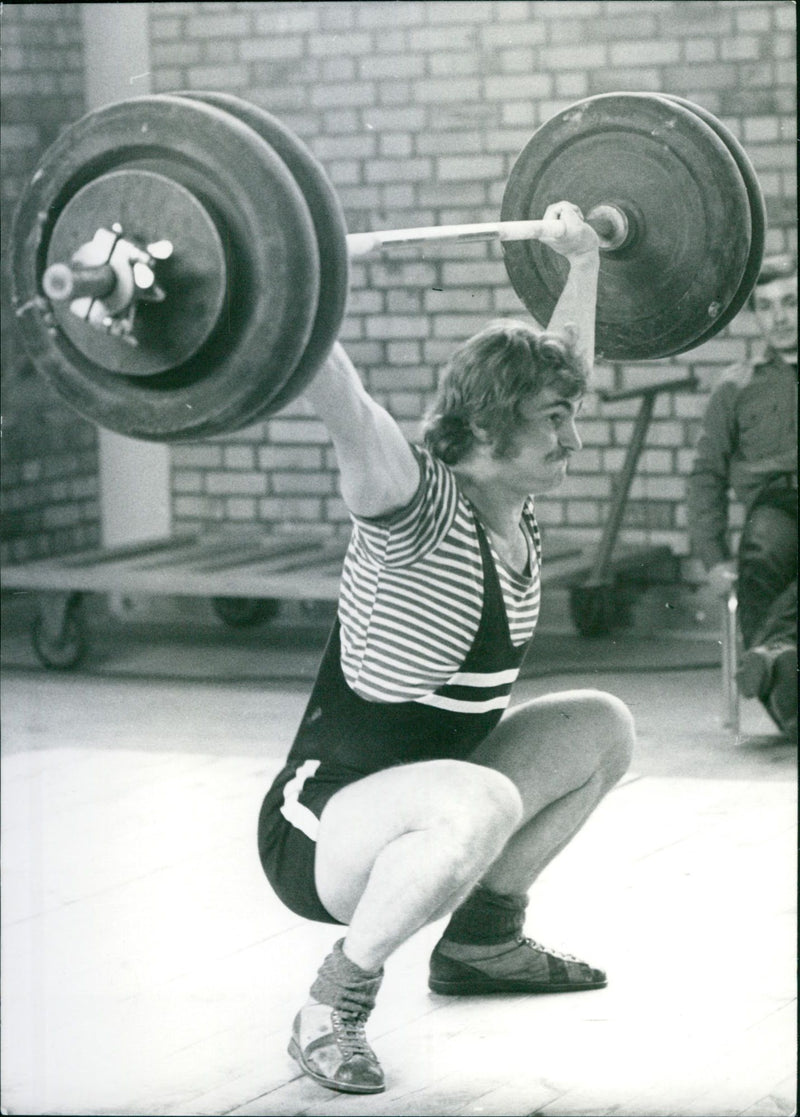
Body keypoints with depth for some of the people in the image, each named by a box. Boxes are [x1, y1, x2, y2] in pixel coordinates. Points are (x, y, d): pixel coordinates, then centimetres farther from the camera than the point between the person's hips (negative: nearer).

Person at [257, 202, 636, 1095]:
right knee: (479, 804, -39)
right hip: (319, 831, -9)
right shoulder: (418, 509, -22)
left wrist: (583, 261, 25)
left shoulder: (514, 503, 1)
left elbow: (564, 359, 17)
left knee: (603, 728, 16)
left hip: (418, 813, 9)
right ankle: (331, 1009, -17)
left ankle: (483, 939, 23)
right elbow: (346, 414, -41)